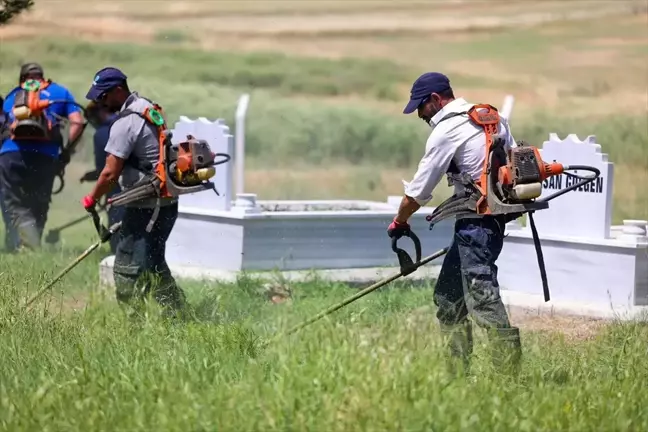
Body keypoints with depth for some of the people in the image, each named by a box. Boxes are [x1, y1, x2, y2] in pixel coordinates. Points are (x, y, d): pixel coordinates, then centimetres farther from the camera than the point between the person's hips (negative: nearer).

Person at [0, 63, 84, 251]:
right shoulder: (60, 92, 21)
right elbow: (77, 123, 8)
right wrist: (66, 150, 13)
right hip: (45, 156, 0)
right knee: (37, 208, 13)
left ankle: (32, 249, -23)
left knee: (17, 208, -1)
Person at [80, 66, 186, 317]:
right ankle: (177, 314, 21)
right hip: (167, 202, 10)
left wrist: (91, 200, -5)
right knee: (153, 264, 19)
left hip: (146, 207, -10)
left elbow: (111, 173, -21)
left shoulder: (125, 123, -18)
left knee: (127, 268, -4)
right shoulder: (148, 108, 12)